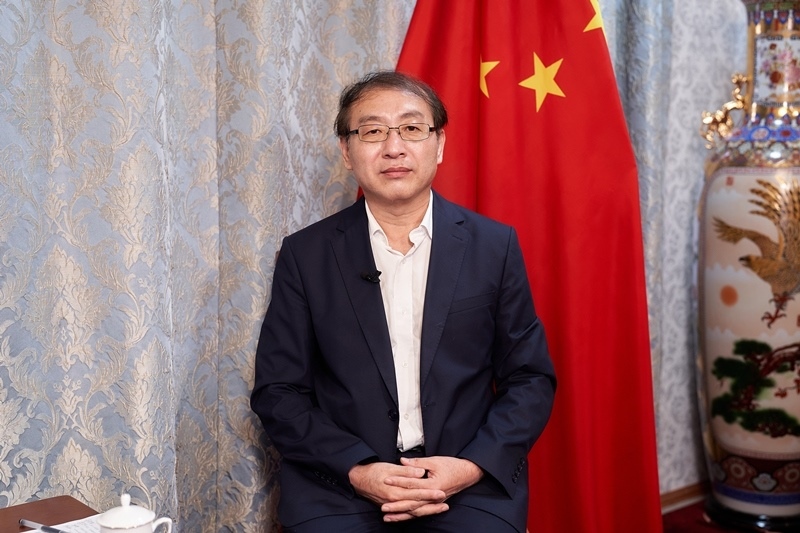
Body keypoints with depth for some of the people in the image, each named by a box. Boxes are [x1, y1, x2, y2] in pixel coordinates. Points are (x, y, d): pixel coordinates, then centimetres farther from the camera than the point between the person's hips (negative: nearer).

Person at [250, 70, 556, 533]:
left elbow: (531, 380, 6)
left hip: (467, 481, 1)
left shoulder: (494, 246, 3)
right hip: (338, 483, 0)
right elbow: (278, 391, 3)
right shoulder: (305, 254, 3)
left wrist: (472, 467, -9)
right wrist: (357, 471, -11)